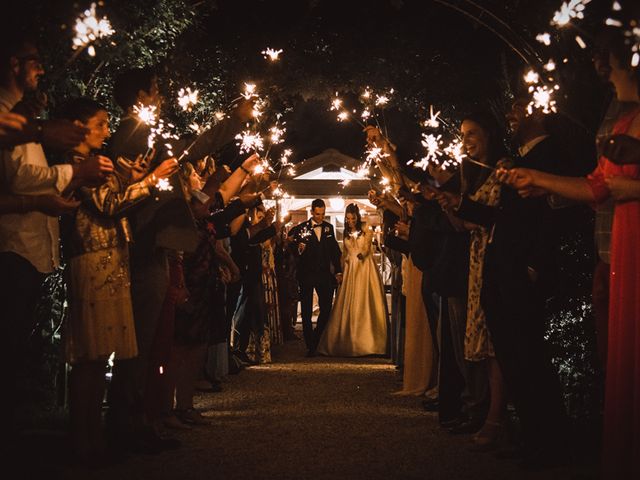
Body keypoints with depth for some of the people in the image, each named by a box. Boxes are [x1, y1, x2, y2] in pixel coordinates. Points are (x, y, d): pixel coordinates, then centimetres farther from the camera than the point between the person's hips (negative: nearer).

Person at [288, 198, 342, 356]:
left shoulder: (328, 227, 8)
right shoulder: (301, 228, -3)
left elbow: (334, 250, 11)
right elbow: (295, 250, -3)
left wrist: (338, 271, 7)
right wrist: (299, 249, -25)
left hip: (324, 274, 3)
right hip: (306, 274, -3)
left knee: (326, 309, 1)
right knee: (306, 312, 3)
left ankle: (317, 341, 20)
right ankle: (310, 346, 10)